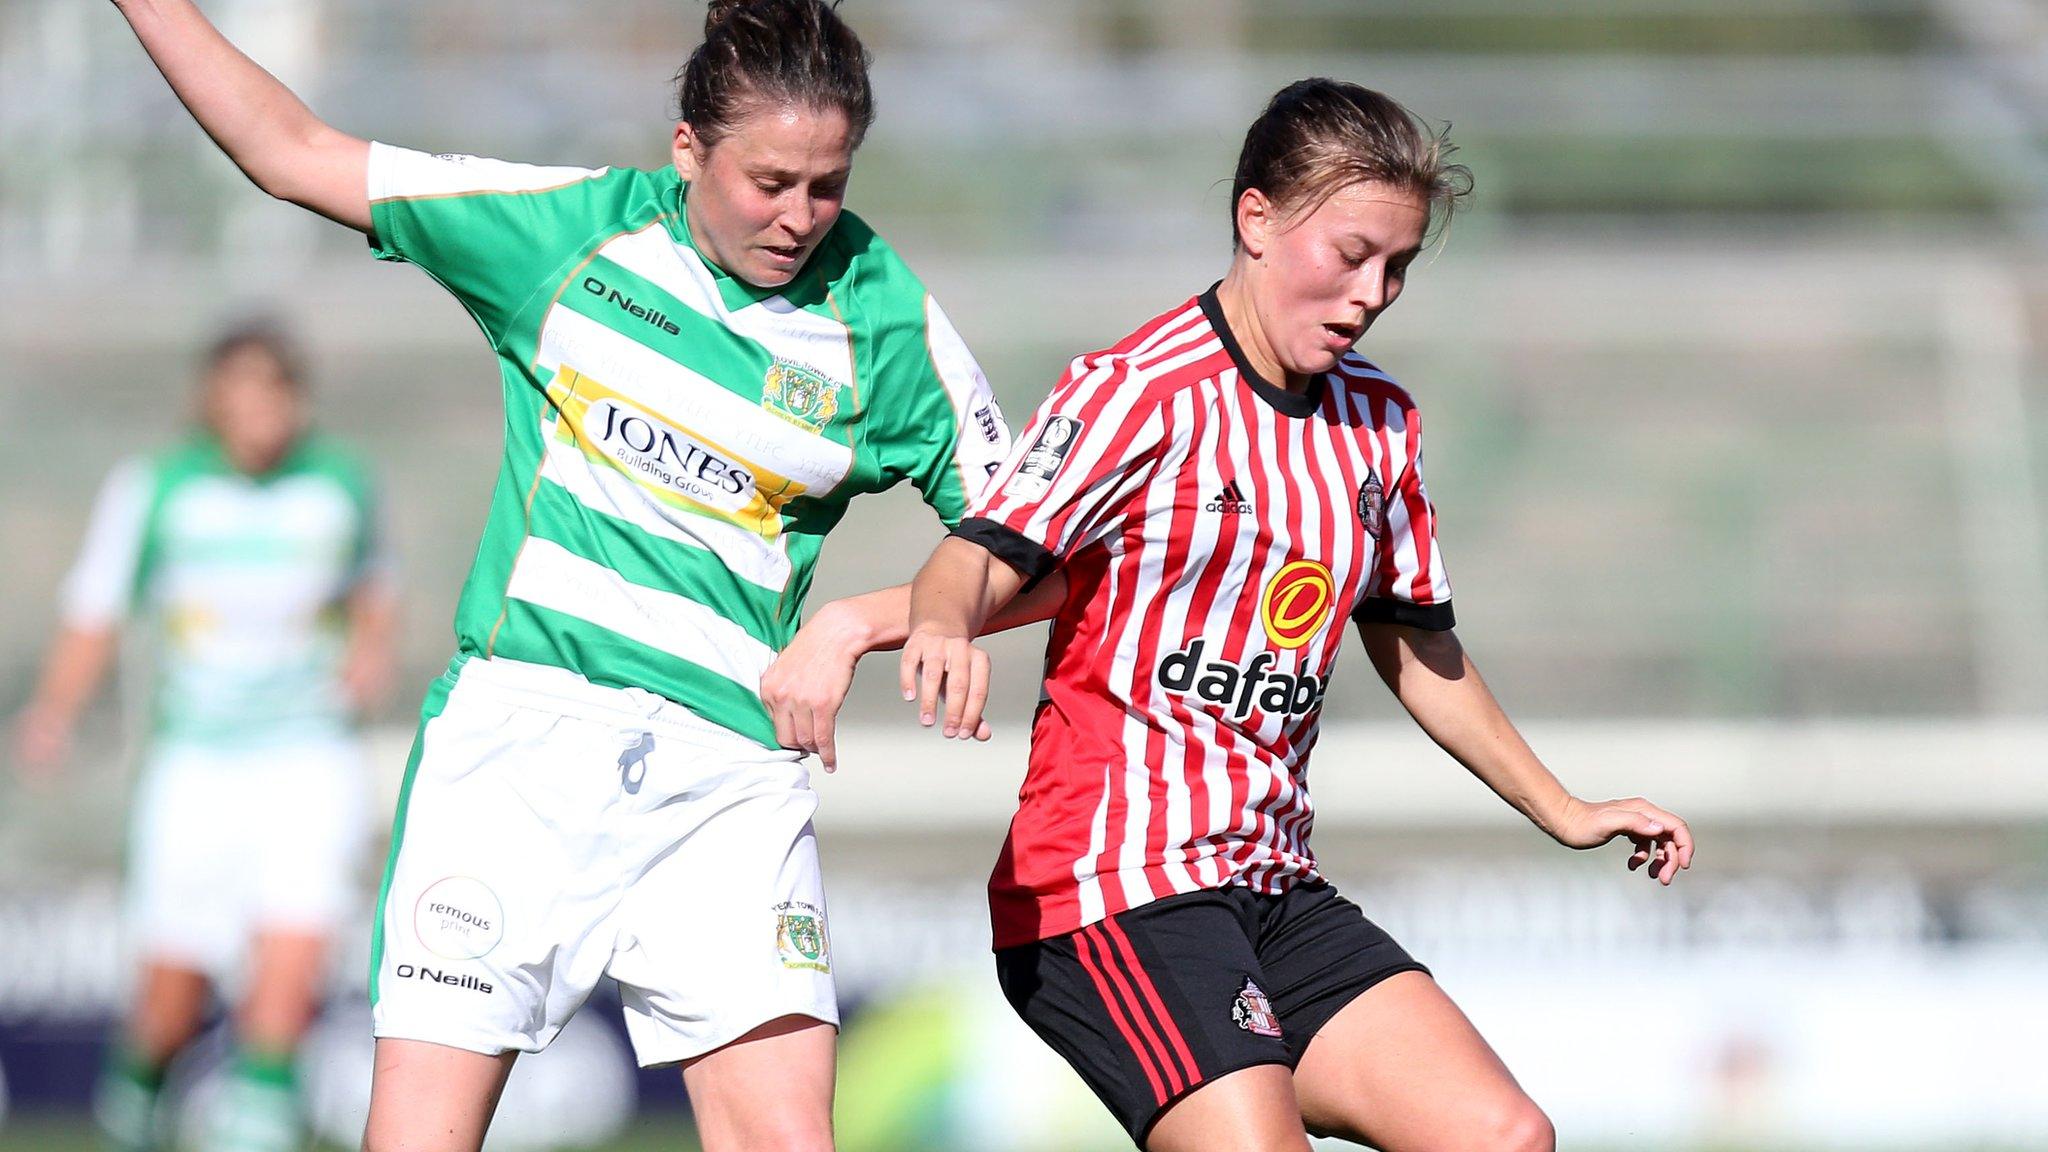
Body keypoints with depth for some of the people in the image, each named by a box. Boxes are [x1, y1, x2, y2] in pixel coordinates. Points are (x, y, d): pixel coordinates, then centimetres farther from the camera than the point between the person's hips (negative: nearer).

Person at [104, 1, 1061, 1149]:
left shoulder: (886, 321, 1)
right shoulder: (572, 225, 3)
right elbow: (290, 151, 10)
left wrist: (850, 626, -7)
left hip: (729, 768, 0)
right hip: (524, 719, 0)